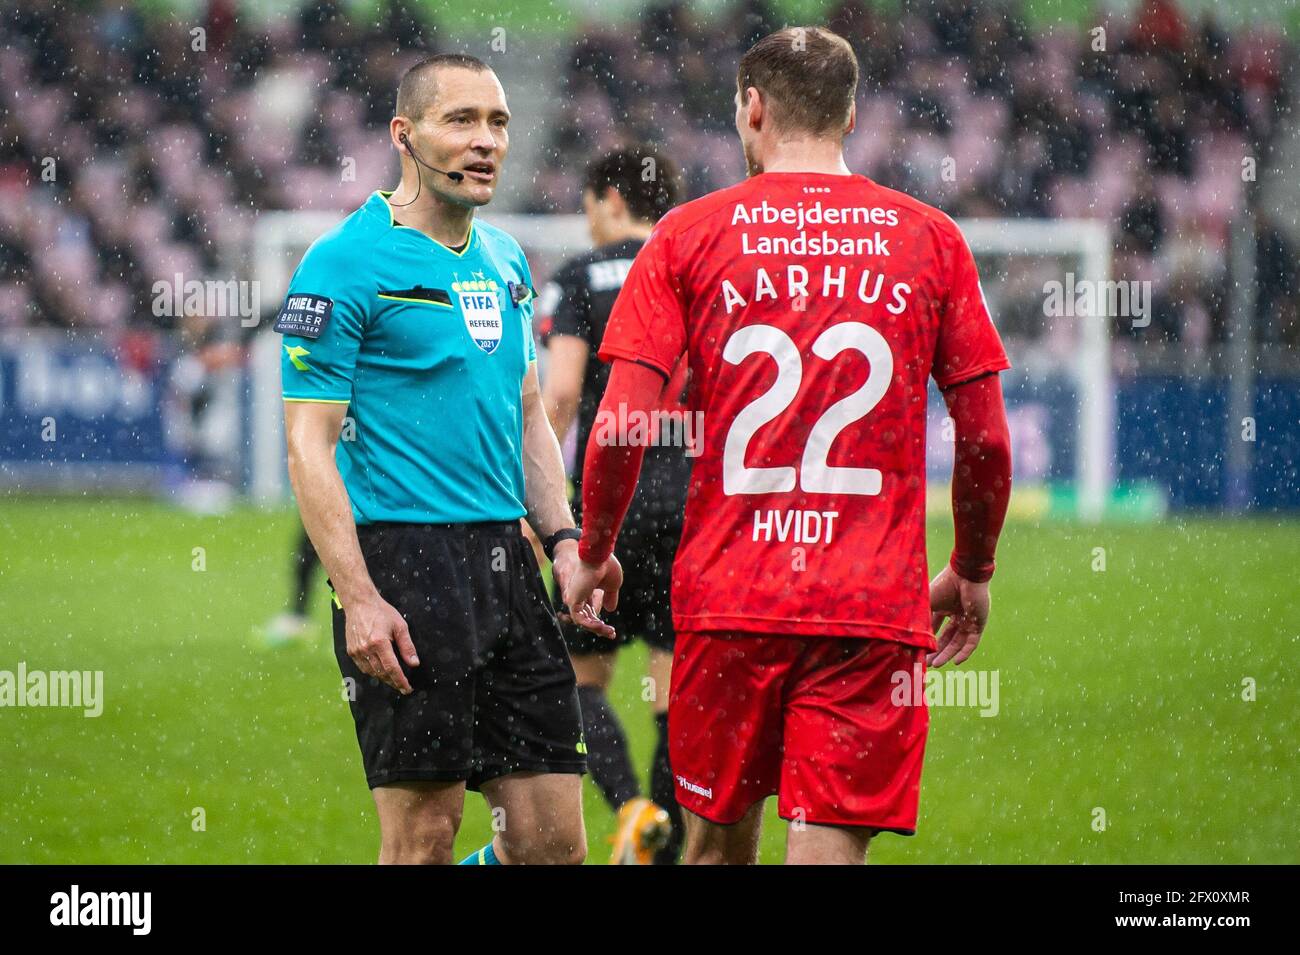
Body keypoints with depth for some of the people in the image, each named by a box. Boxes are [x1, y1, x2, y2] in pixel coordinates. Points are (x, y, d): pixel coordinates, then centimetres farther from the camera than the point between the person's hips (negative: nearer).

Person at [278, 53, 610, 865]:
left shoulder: (505, 260, 15)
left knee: (553, 839, 3)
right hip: (405, 560, -7)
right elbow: (310, 445, -10)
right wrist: (359, 599, -18)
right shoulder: (344, 264, -7)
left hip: (505, 562, 7)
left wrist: (563, 540, 9)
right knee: (424, 830, -5)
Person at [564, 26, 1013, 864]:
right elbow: (986, 436, 6)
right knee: (829, 843, -6)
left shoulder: (689, 236, 2)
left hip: (726, 596, 1)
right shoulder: (931, 238, 5)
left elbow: (623, 425, -3)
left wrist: (594, 554, 12)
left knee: (720, 831, 17)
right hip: (875, 605, -1)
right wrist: (974, 572, 20)